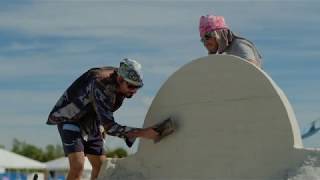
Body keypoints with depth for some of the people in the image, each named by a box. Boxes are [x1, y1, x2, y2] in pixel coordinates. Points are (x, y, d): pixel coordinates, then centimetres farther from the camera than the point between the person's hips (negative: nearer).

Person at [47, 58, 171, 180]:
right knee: (77, 166, -24)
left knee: (101, 166, 8)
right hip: (70, 120, -8)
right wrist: (142, 133, -46)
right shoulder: (100, 85, -36)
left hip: (89, 124, 8)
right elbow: (109, 127, -40)